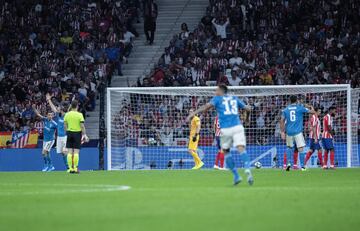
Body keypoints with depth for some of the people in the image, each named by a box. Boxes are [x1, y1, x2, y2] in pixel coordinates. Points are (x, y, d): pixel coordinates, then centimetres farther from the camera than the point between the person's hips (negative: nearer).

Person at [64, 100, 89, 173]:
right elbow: (82, 126, -9)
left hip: (70, 132, 3)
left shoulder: (67, 114, 2)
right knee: (76, 152, -1)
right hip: (77, 133, -3)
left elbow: (65, 125, 5)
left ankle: (70, 168, 3)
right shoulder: (79, 115, -7)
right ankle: (75, 168, -3)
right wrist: (84, 135, -3)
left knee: (70, 152, 5)